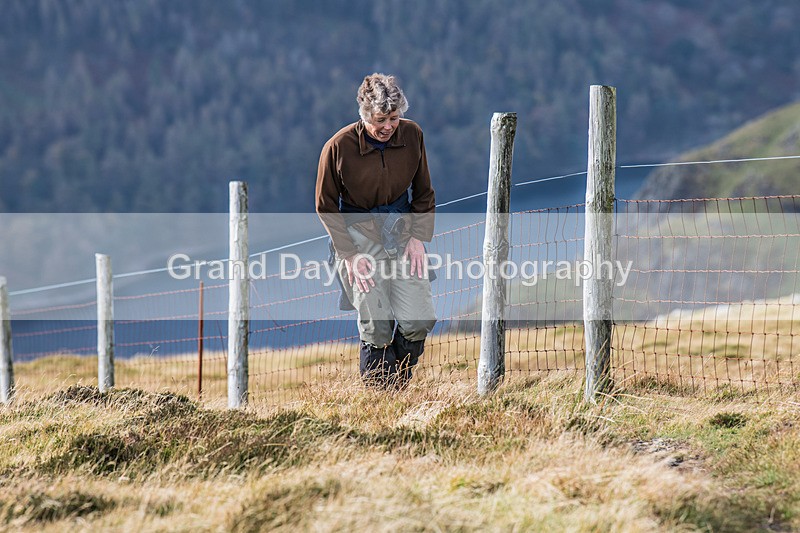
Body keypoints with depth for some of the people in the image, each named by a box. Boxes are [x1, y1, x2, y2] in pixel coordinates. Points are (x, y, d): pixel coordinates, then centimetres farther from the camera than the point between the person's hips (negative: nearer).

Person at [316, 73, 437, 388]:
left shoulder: (412, 135, -4)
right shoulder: (338, 148, -14)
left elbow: (424, 193, 9)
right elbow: (327, 207, -4)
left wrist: (419, 237, -3)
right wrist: (351, 254, -10)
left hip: (402, 230, 3)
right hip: (358, 235, -3)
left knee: (419, 321, -6)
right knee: (377, 327, -10)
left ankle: (399, 388, 17)